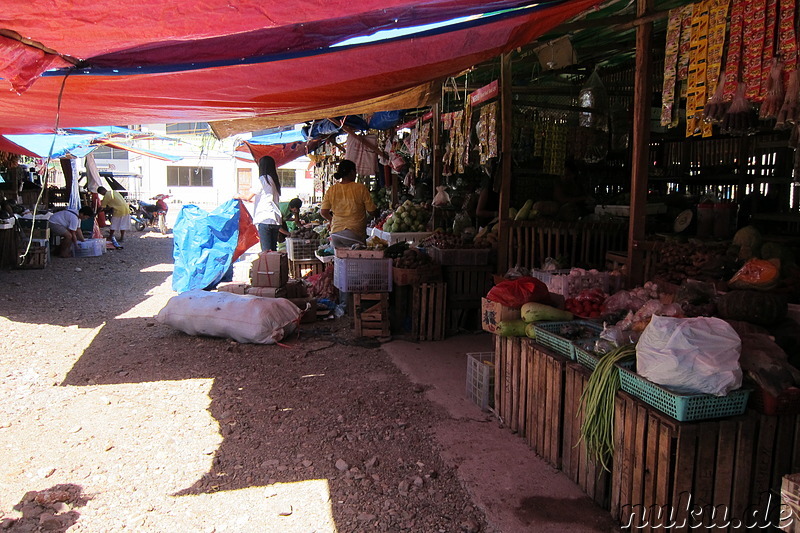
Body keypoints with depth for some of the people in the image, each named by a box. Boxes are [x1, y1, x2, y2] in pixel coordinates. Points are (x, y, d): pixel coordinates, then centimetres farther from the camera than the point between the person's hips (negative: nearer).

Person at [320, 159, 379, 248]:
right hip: (354, 233, -4)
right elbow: (372, 212, -3)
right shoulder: (361, 188, -5)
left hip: (335, 233, 4)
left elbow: (323, 212, 5)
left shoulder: (331, 190, 5)